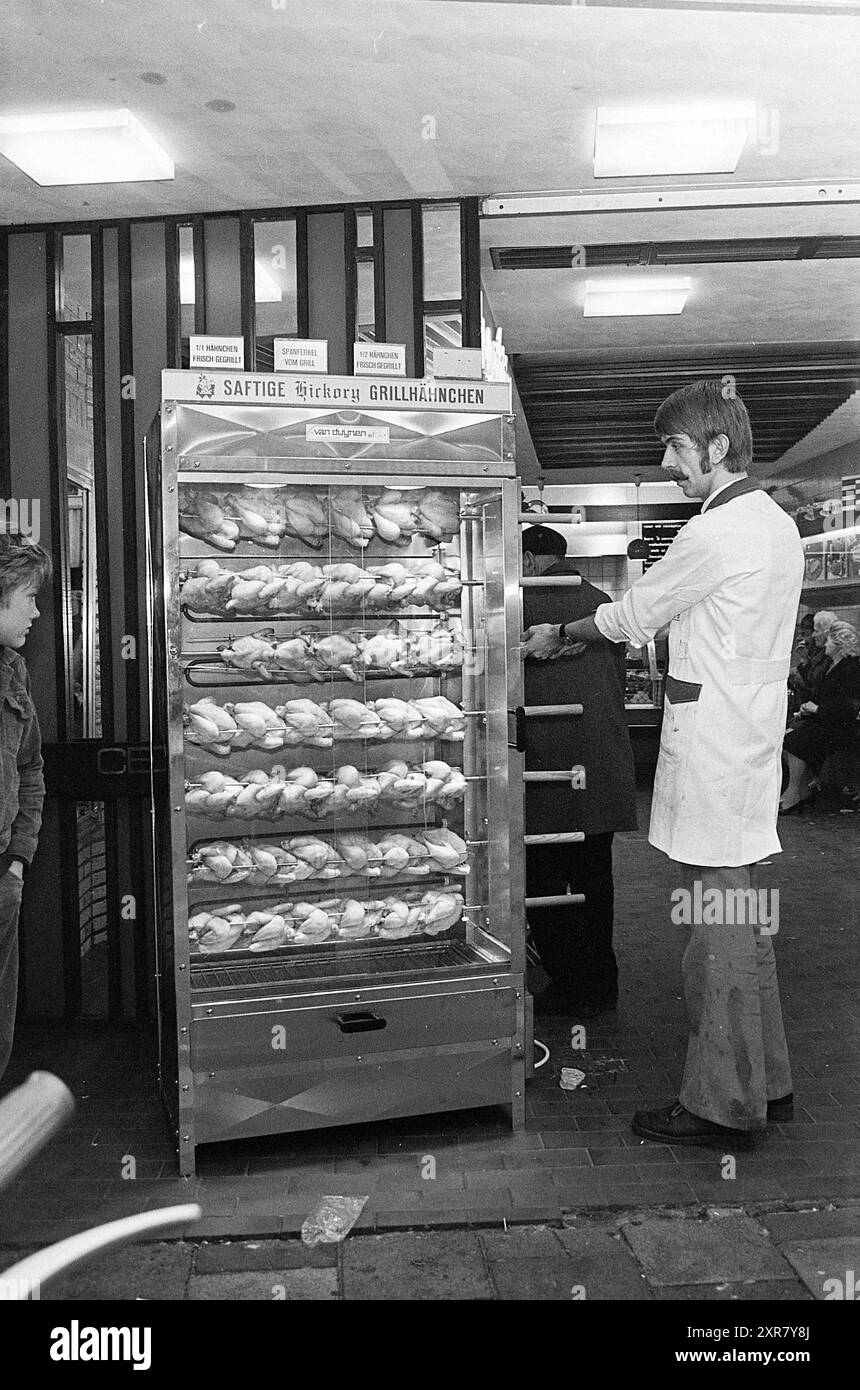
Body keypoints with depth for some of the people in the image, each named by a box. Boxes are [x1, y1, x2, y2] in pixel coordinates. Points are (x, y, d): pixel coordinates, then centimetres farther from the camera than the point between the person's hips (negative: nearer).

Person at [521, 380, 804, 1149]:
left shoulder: (714, 534, -16)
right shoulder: (776, 522, 14)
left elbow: (632, 616, -6)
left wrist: (557, 636, 11)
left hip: (712, 735, -10)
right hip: (752, 730, 10)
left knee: (717, 924, -2)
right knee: (741, 912, 17)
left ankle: (723, 1104, 10)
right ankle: (765, 1080, 29)